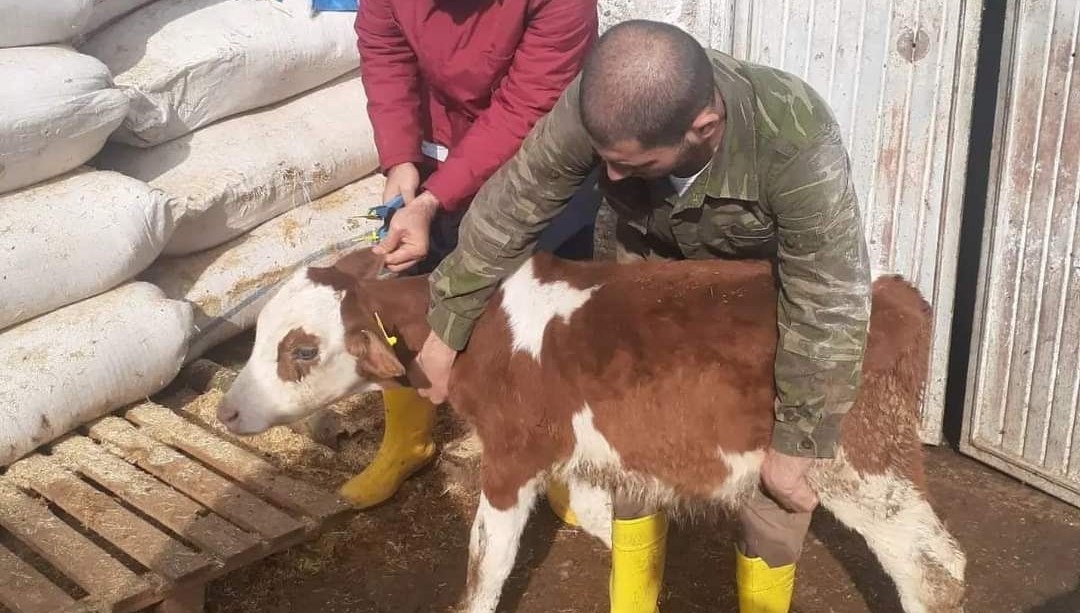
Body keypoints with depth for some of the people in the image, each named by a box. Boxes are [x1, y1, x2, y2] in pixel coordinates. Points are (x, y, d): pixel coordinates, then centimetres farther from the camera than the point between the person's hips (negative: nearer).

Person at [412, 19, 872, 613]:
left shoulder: (797, 146, -44)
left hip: (777, 286, -2)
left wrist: (794, 443, -23)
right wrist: (446, 328, -9)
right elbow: (508, 209, -19)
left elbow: (828, 313, -33)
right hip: (656, 267, 3)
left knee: (773, 471, -7)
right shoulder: (596, 105, -34)